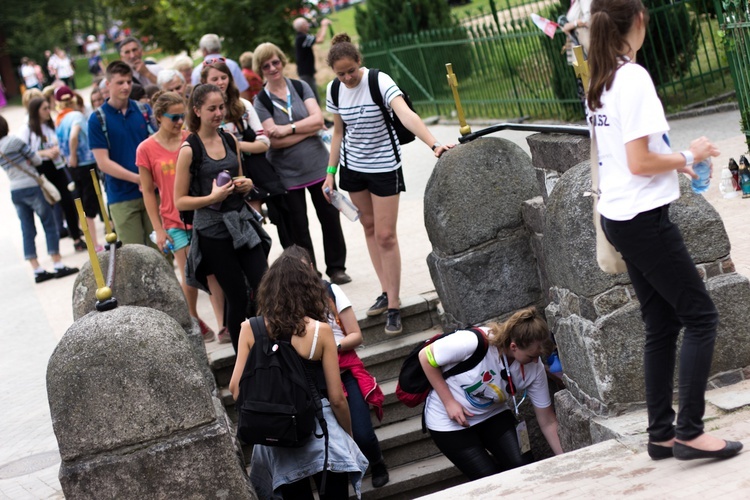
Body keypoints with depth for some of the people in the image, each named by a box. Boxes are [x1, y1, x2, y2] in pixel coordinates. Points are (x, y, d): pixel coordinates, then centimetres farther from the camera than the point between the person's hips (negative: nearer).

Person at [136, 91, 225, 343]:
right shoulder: (146, 149, -2)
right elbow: (148, 192, 1)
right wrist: (158, 229, -2)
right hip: (175, 222, -1)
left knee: (213, 272, -1)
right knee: (190, 274, 2)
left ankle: (224, 323, 4)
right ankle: (193, 320, 22)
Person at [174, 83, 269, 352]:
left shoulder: (230, 140, 8)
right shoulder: (190, 149, -8)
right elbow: (179, 201, -7)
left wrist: (246, 186, 0)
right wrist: (212, 197, -20)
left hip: (241, 221, 5)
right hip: (212, 231, -5)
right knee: (238, 298, 0)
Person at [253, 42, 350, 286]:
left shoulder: (300, 87, 3)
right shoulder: (260, 101, -4)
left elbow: (318, 118, -8)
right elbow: (275, 141, -14)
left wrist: (288, 129, -17)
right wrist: (310, 128, -12)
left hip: (317, 165, 2)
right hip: (287, 172, -2)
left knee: (330, 217, 6)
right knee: (297, 228, 5)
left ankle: (337, 268, 21)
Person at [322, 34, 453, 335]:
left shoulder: (379, 82, -23)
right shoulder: (334, 90, -5)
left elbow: (407, 115, -38)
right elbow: (339, 132, 8)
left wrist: (433, 144, -51)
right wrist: (331, 172, 5)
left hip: (384, 166, -5)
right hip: (353, 166, 6)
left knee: (385, 235, -6)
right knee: (369, 227, 12)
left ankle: (394, 305, 2)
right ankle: (386, 291, 24)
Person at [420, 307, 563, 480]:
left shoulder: (535, 369, -18)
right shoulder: (473, 342, -34)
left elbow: (548, 422, -9)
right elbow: (426, 357, -19)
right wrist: (449, 402, -21)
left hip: (492, 415, 4)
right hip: (450, 421, -4)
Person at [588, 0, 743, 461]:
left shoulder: (600, 84, 10)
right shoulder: (634, 78, -16)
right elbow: (639, 163, -20)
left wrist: (673, 162, 18)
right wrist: (689, 156, -6)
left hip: (619, 217, 9)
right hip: (645, 218, -9)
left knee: (662, 326, 12)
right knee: (700, 316, -2)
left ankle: (662, 434, 14)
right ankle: (690, 432, -3)